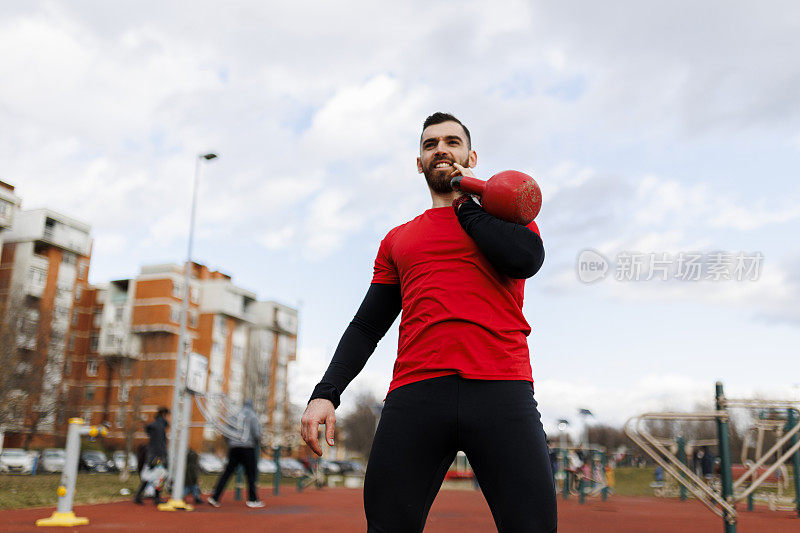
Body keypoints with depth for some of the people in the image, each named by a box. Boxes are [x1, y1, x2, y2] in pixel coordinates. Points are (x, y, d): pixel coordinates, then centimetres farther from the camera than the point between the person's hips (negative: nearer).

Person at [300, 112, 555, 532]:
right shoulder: (398, 240, 25)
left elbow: (526, 259, -5)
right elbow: (367, 326, 20)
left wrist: (466, 201, 7)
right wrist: (325, 394, 5)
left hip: (501, 388, -1)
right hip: (415, 394, 2)